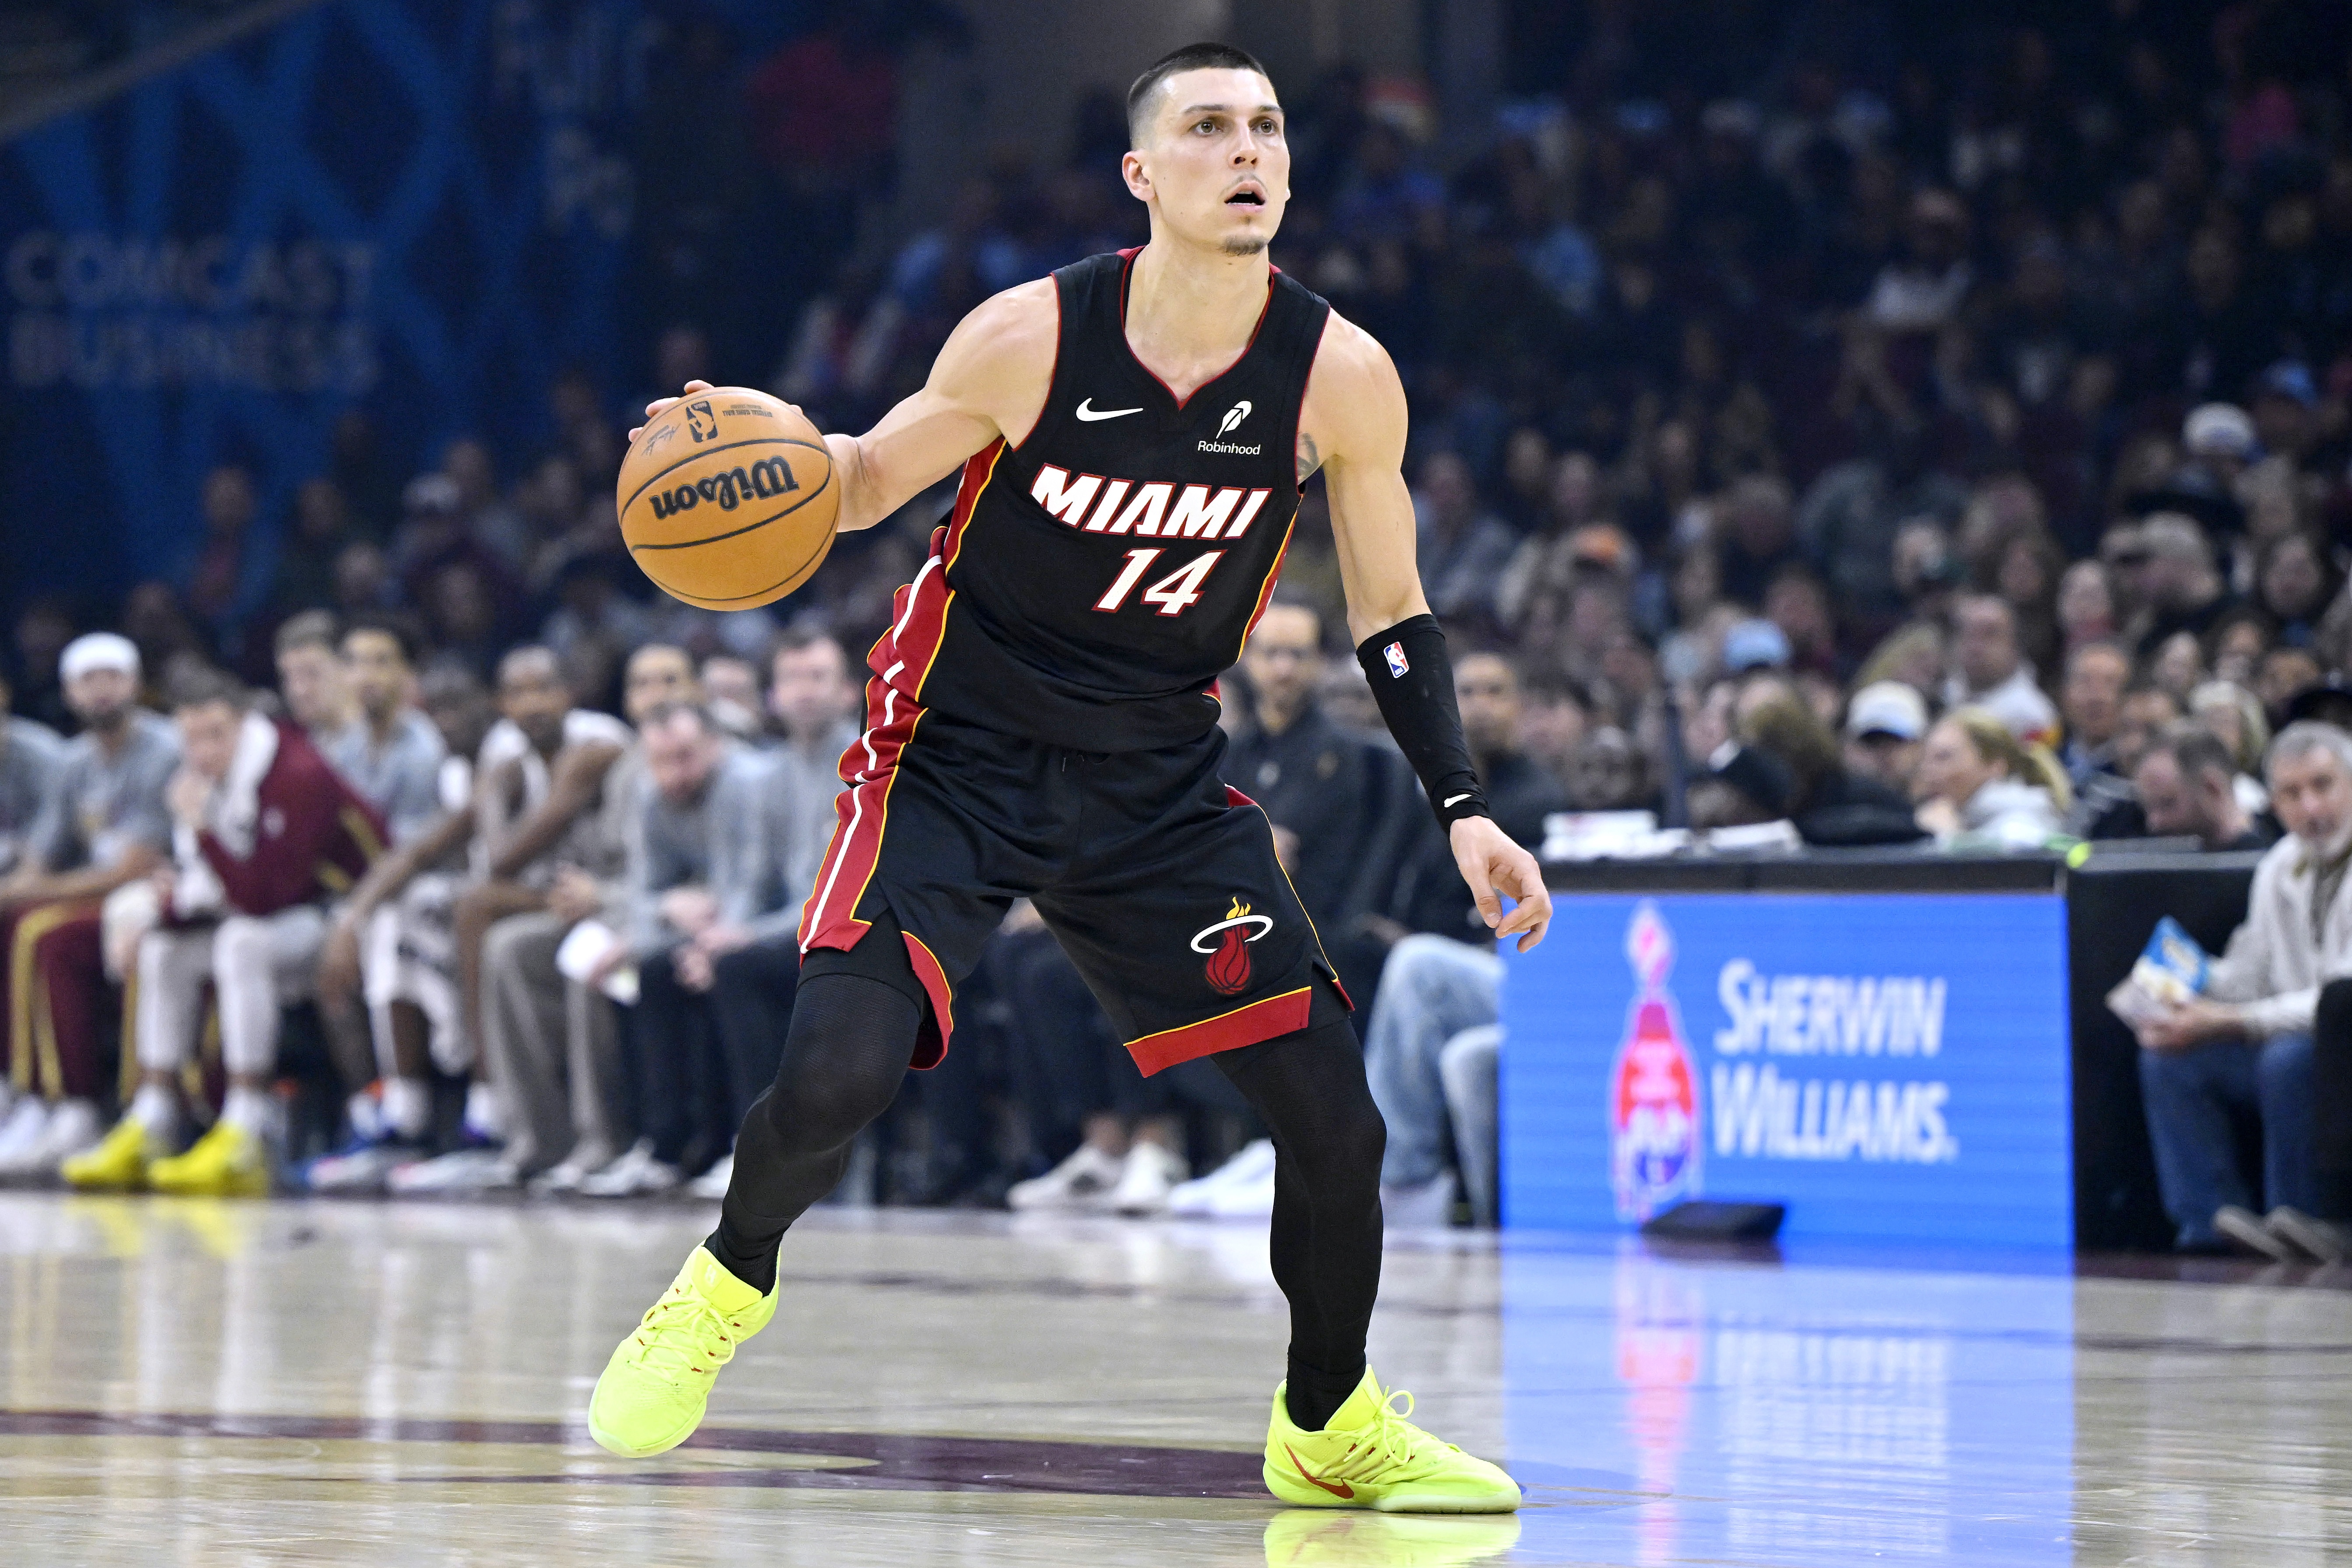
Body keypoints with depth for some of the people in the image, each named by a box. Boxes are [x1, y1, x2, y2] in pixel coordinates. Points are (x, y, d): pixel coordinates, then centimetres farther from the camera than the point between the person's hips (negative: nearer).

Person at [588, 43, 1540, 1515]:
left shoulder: (1341, 376, -11)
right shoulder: (1032, 337, -18)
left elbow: (1390, 614, 2)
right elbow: (873, 478, -2)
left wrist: (1464, 809, -6)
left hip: (1158, 781, 3)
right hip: (957, 755, -3)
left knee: (1333, 1114, -3)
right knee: (838, 1074, -22)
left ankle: (1330, 1424, 23)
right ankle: (730, 1283, 11)